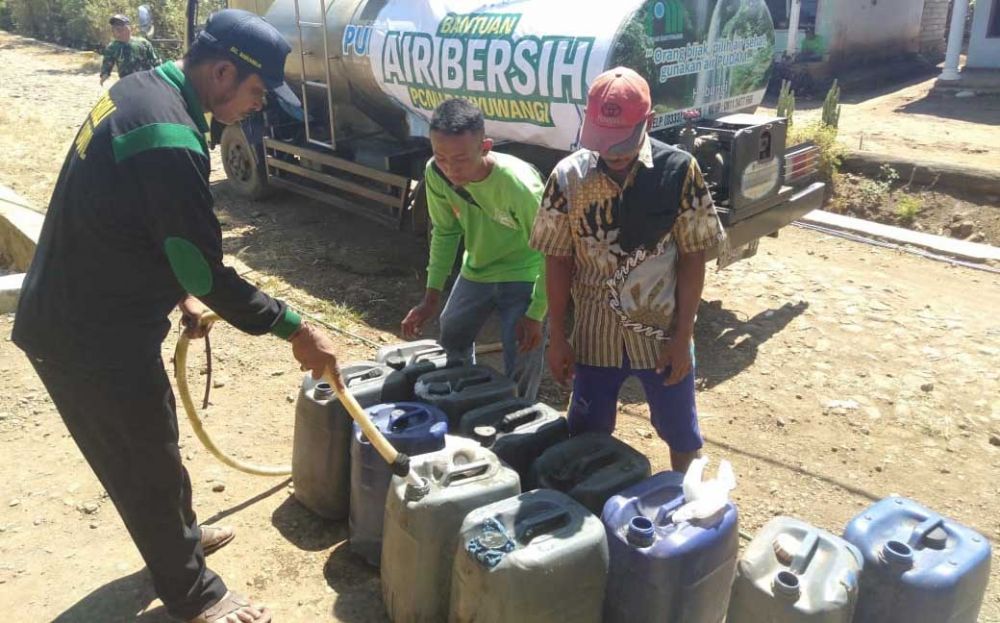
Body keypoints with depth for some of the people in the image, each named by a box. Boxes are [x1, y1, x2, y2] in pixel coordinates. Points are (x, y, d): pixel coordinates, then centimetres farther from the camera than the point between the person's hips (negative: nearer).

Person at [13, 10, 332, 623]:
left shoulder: (143, 90, 4)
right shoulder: (171, 140, -28)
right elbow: (209, 273, -25)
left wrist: (180, 292, 12)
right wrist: (296, 329, -16)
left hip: (73, 314, 10)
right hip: (96, 337, -10)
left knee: (144, 447, 26)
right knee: (151, 461, 8)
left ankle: (180, 536, 48)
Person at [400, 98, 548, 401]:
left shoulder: (520, 184, -36)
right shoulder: (436, 174, -21)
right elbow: (445, 232, -3)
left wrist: (536, 314, -19)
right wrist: (431, 296, -3)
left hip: (523, 277, -6)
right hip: (476, 270, 6)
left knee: (521, 373, -7)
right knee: (450, 341, 24)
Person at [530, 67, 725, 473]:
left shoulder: (679, 171, -13)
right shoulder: (568, 177, -10)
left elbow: (692, 258, -6)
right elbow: (558, 260, -3)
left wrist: (682, 337, -7)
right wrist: (557, 338, -2)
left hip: (663, 332, 0)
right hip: (595, 334, 1)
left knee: (681, 434, 17)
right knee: (586, 437, 15)